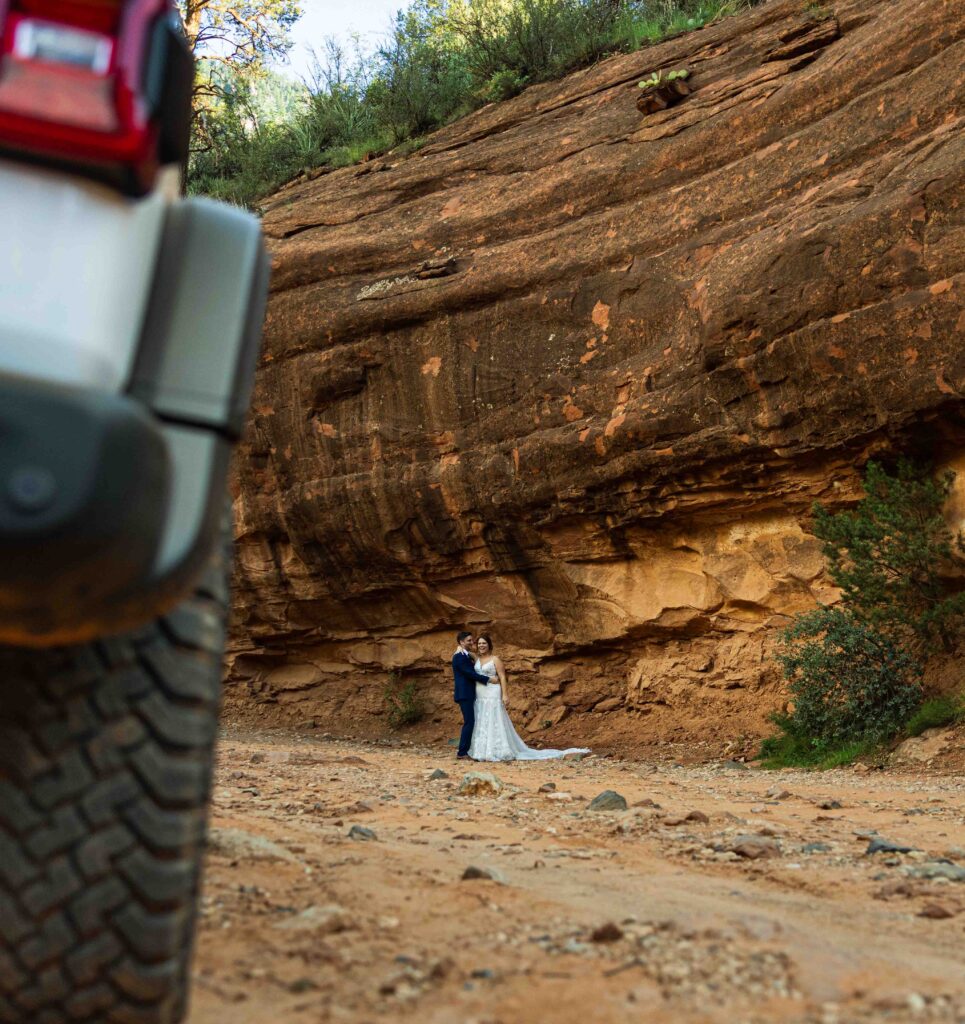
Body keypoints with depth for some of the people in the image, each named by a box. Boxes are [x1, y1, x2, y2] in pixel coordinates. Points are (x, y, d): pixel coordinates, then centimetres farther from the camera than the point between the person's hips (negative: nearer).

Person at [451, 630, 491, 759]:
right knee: (469, 722, -9)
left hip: (467, 694, 10)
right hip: (464, 694, -10)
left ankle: (465, 750, 15)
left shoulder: (465, 656, 17)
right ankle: (462, 752, -6)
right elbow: (470, 674, -20)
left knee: (470, 722, 11)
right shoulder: (460, 656, -15)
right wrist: (488, 679, -16)